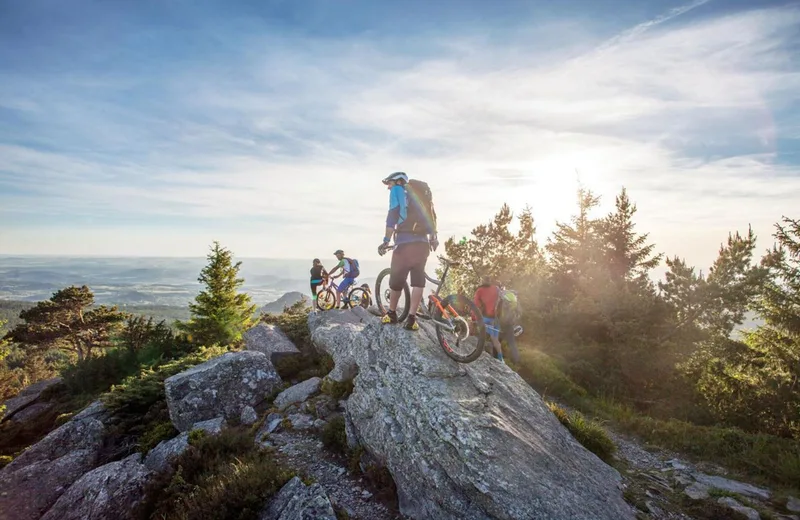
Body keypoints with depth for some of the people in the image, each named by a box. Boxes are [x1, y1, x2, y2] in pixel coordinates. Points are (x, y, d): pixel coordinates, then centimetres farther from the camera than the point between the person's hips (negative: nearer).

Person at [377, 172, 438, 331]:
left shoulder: (397, 190, 7)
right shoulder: (418, 193, 25)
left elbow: (393, 215, -6)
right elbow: (430, 215, 21)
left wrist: (386, 241, -9)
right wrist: (433, 238, 28)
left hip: (405, 243, -5)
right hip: (423, 243, 6)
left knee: (396, 280, 9)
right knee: (418, 280, 8)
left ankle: (391, 315, 23)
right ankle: (411, 319, 4)